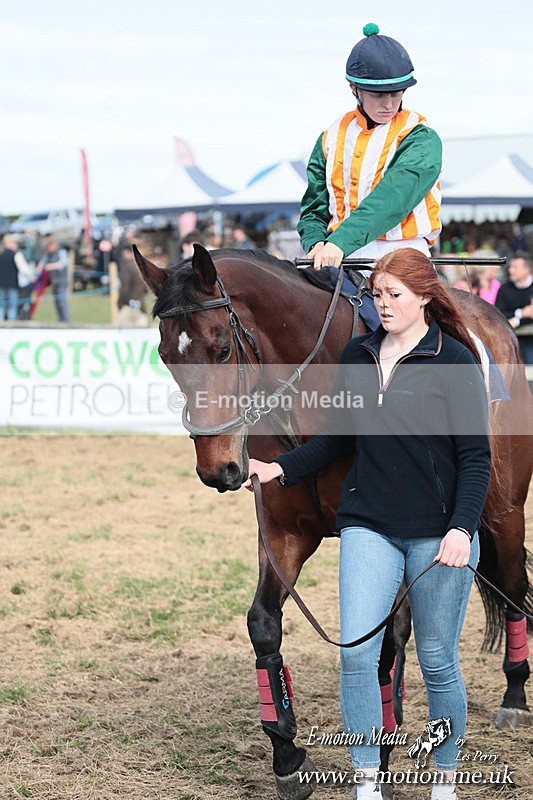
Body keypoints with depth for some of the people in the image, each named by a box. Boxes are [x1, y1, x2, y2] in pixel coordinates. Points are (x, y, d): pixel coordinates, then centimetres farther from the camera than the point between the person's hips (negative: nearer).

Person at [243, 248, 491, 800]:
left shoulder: (455, 361, -7)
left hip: (437, 533, -4)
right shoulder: (358, 356, 7)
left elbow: (475, 456, -9)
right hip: (368, 529, 4)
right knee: (356, 652, -7)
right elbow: (339, 438, 15)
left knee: (437, 661, 7)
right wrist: (281, 469, 2)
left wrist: (462, 529, -20)